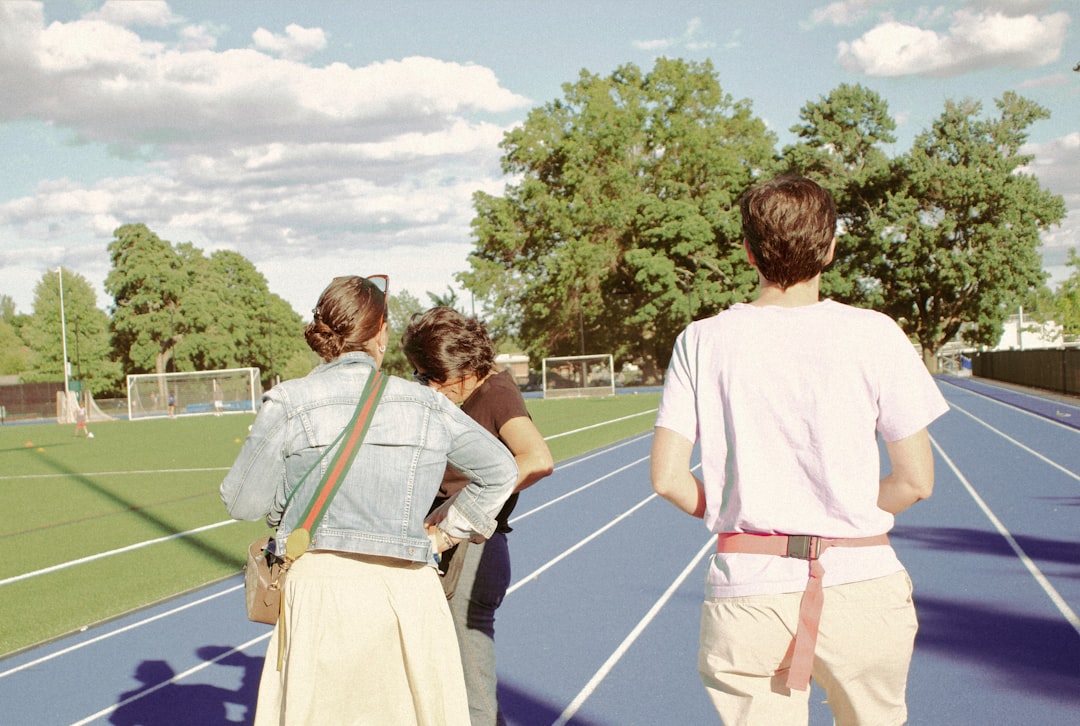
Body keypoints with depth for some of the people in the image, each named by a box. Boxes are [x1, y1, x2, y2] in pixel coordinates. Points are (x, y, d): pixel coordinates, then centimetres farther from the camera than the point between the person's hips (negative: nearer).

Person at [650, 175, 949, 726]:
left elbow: (667, 478, -2)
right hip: (860, 587, 0)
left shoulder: (701, 341, 0)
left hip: (745, 593, 1)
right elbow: (915, 482, -1)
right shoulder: (874, 335, -3)